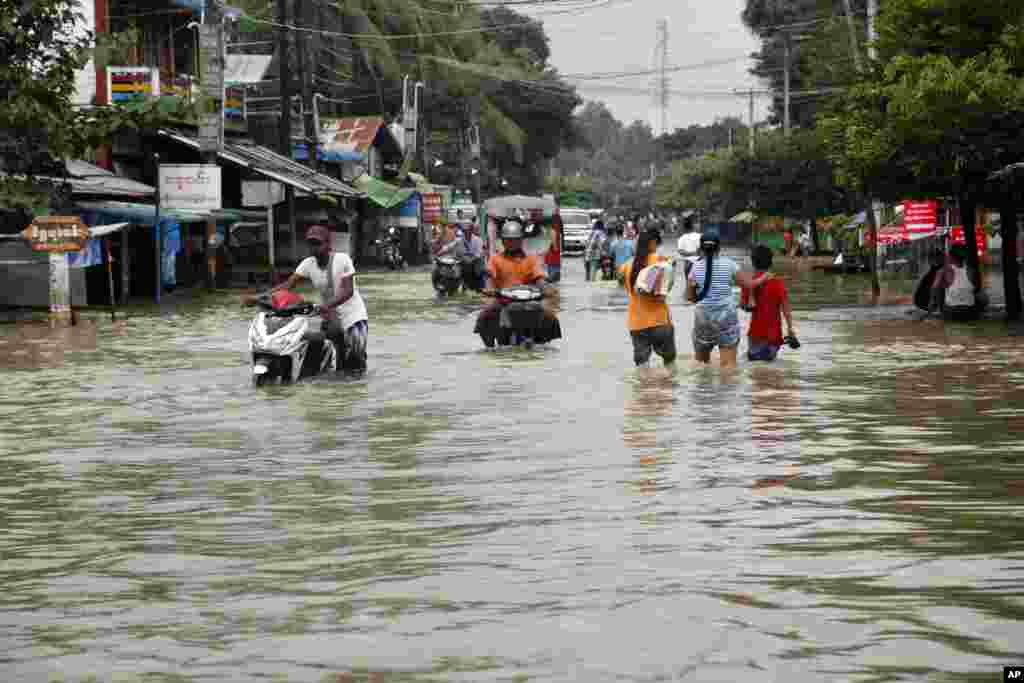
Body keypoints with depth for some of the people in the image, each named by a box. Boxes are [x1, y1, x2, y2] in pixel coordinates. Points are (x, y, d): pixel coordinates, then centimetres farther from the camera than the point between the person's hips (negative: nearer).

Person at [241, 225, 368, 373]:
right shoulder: (308, 263, -1)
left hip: (352, 314, -4)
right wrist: (258, 297, -19)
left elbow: (348, 290, -22)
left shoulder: (342, 259, -15)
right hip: (330, 318, 5)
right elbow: (288, 284, -8)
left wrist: (329, 305, -40)